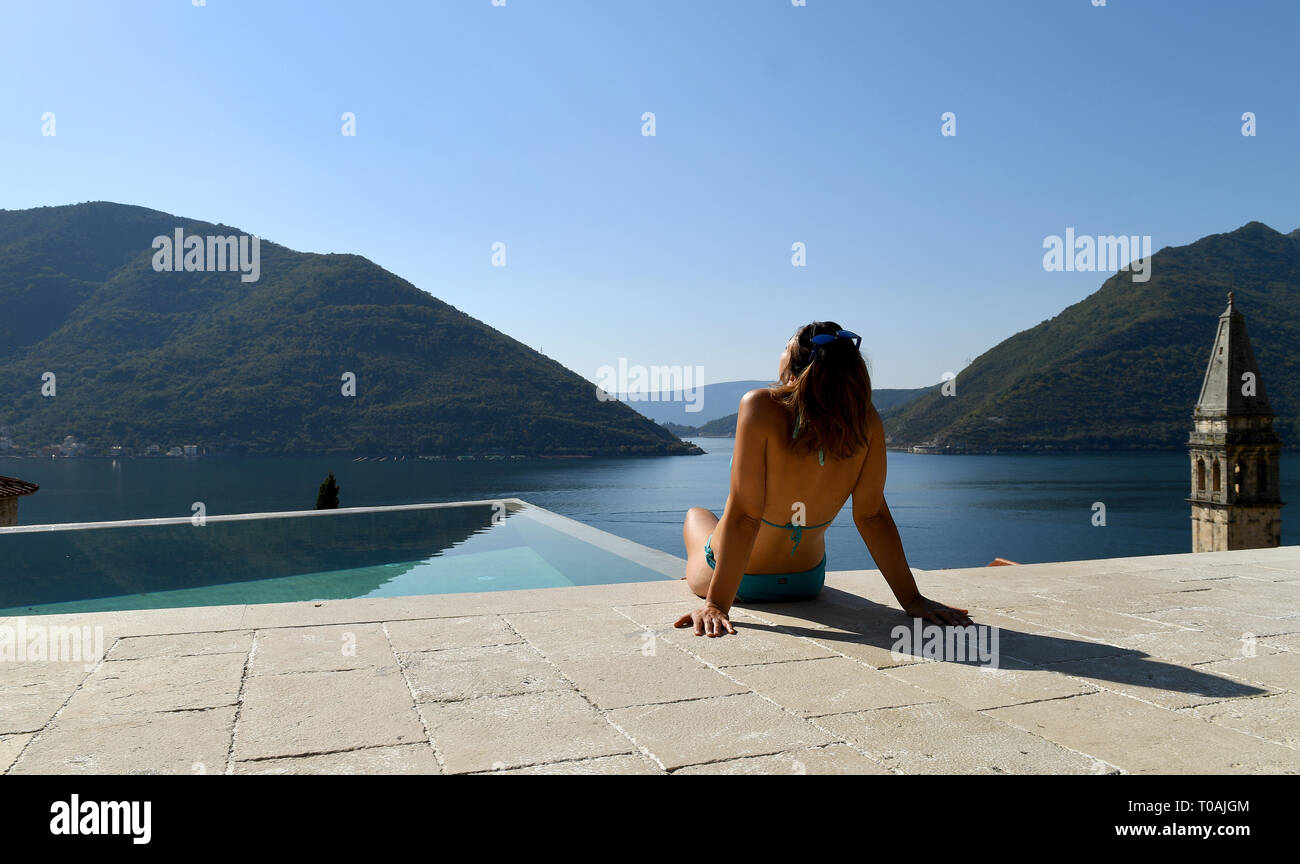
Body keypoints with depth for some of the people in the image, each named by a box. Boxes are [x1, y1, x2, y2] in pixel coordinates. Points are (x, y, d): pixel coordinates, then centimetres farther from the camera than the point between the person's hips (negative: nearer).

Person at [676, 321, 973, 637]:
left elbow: (744, 516, -32)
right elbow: (872, 516, -16)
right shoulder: (867, 422, -21)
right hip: (807, 584, 4)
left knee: (696, 515, 33)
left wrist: (717, 604, -26)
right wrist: (911, 599, -6)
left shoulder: (761, 408, -33)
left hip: (742, 583, -3)